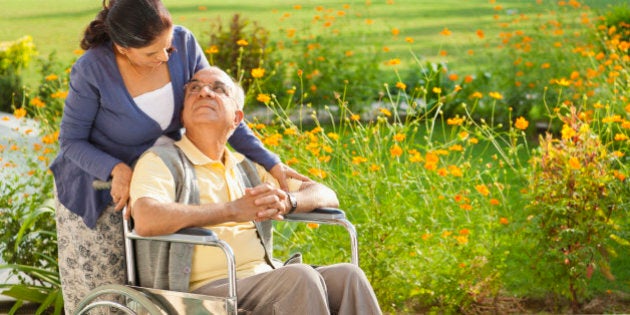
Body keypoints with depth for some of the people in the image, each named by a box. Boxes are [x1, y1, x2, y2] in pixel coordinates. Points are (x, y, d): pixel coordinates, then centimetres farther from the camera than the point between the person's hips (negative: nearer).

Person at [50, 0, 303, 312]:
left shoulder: (183, 44, -17)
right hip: (97, 190, -3)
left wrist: (271, 163, -10)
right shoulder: (93, 70, -26)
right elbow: (71, 140, -15)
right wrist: (117, 170, -33)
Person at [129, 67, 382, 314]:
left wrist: (287, 201, -4)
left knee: (347, 275, -20)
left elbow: (327, 196, 21)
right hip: (205, 289, -6)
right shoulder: (162, 161, 4)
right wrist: (233, 210, -16)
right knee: (300, 277, -31)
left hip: (265, 282, 6)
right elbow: (146, 220, -19)